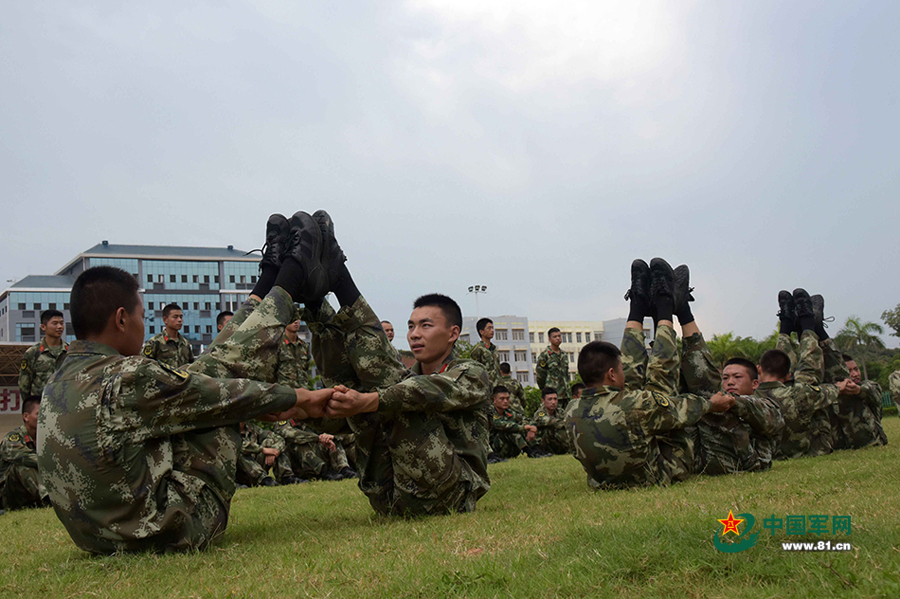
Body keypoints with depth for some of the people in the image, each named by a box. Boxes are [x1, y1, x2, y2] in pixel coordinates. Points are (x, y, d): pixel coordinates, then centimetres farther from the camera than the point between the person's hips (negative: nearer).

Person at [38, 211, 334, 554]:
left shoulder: (55, 388, 5)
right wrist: (297, 398, 3)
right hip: (174, 531, -8)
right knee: (225, 370, -3)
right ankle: (293, 275, 16)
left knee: (206, 372, 10)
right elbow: (222, 397, -13)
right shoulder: (127, 379, -24)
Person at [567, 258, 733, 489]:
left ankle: (638, 305, 26)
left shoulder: (573, 413, -17)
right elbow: (679, 410, -15)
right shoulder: (636, 405, -35)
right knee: (659, 372, -3)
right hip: (667, 470, -4)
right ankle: (664, 305, 18)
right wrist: (712, 403, 6)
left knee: (633, 373, 5)